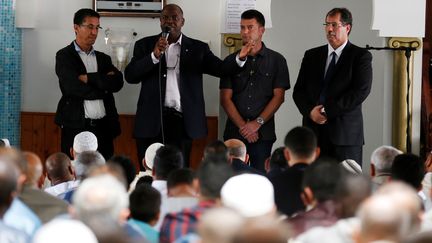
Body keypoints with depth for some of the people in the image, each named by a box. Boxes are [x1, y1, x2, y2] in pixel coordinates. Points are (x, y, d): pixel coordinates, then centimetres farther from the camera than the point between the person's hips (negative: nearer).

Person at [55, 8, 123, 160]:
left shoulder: (103, 58, 18)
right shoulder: (64, 56, 2)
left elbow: (118, 83, -1)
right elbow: (74, 88, -12)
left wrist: (89, 78, -10)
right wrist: (103, 84, -3)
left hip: (103, 127, 4)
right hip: (76, 126, -4)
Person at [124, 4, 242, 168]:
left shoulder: (198, 48, 9)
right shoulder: (145, 45, 9)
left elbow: (221, 68, -2)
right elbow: (130, 76, -2)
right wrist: (155, 55, -14)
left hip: (181, 122, 0)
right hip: (151, 121, 0)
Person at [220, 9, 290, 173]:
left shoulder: (276, 60, 6)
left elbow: (278, 97, 1)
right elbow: (225, 99, 4)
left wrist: (257, 123, -10)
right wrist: (243, 126, -7)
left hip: (263, 133, -1)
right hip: (234, 132, 1)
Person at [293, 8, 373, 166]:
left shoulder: (360, 56, 2)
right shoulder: (311, 56, 15)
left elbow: (361, 91, -10)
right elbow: (299, 90, 12)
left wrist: (328, 111, -12)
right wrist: (310, 112, -8)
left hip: (345, 134, -3)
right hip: (313, 132, 3)